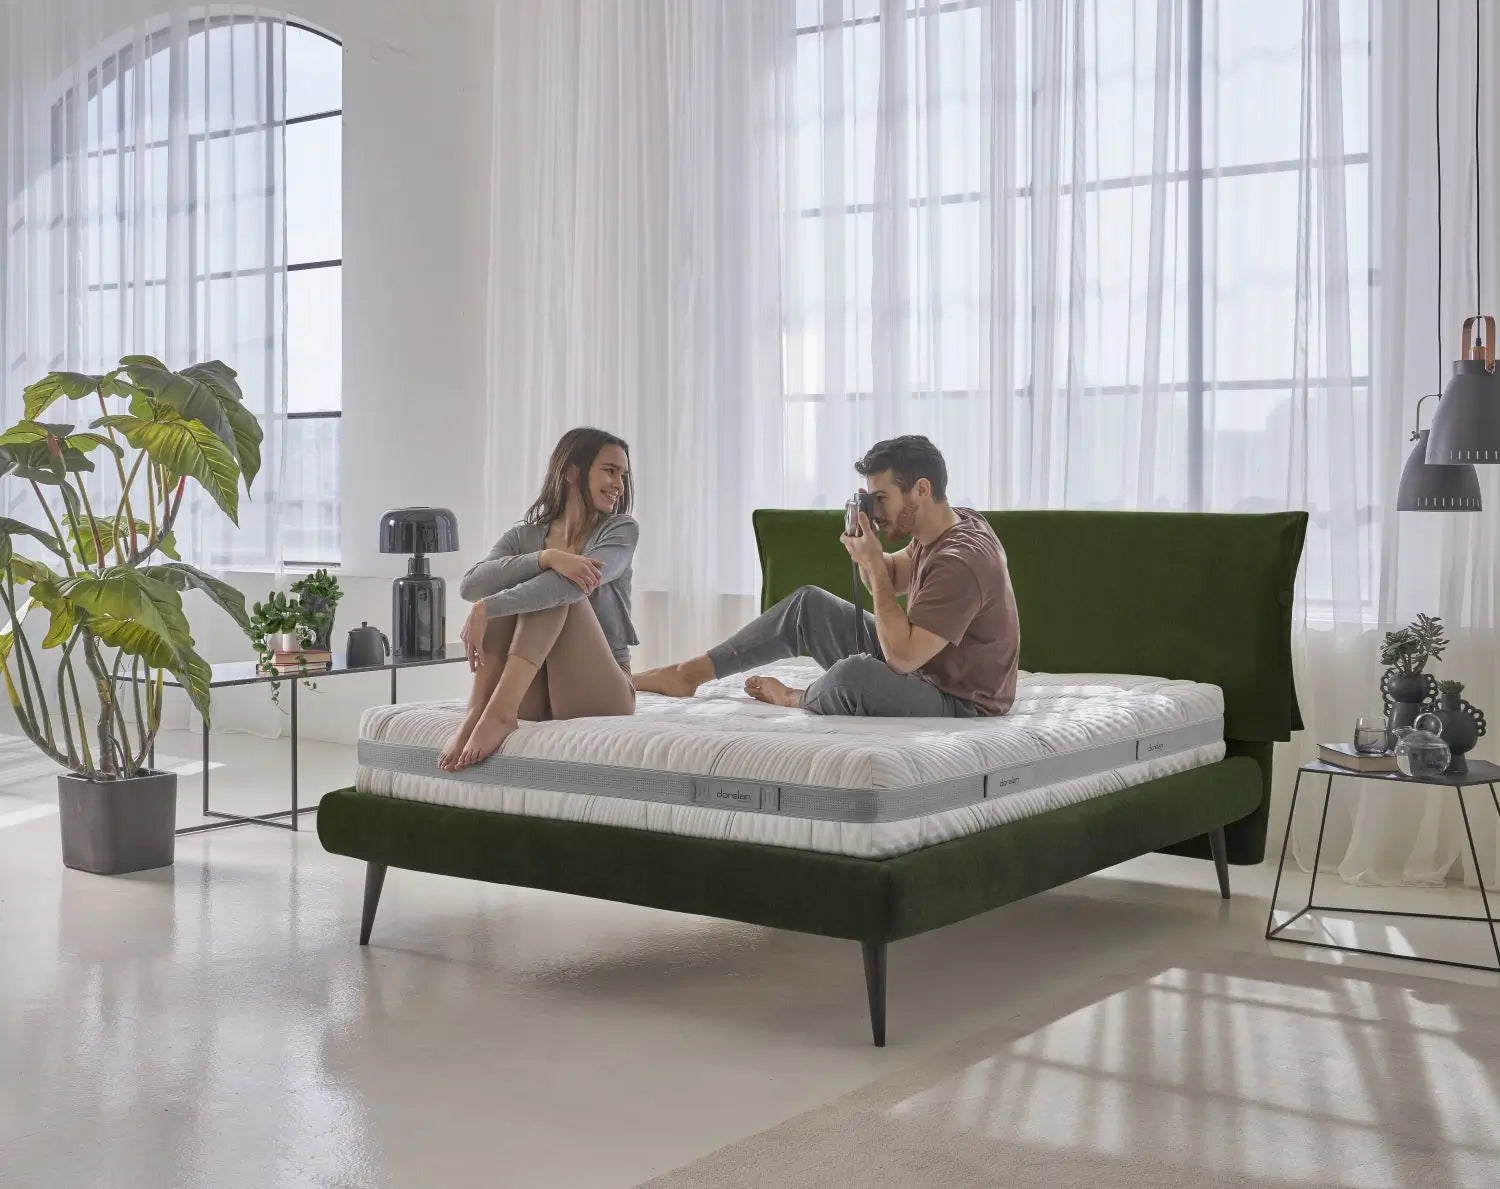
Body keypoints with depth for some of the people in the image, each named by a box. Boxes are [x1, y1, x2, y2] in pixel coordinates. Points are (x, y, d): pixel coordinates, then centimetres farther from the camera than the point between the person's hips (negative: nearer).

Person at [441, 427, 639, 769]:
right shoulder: (524, 537, 6)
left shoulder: (621, 530, -2)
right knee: (504, 585, -15)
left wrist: (486, 610, -28)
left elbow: (573, 585, -24)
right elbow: (470, 585, -16)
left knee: (559, 589, -23)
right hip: (534, 695, 3)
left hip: (599, 693, -3)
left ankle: (499, 712, -39)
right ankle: (477, 713, -32)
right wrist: (546, 557, -28)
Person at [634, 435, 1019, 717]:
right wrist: (867, 548, -8)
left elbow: (903, 656, -32)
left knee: (852, 673, -36)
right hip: (919, 666, 10)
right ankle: (689, 674, 10)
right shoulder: (954, 522, -1)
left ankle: (797, 699, 3)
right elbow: (891, 581, 15)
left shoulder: (960, 562, -31)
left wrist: (873, 564, -27)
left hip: (956, 705, -10)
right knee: (809, 604, 7)